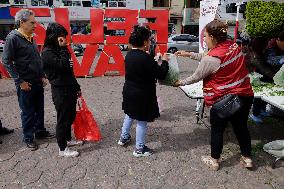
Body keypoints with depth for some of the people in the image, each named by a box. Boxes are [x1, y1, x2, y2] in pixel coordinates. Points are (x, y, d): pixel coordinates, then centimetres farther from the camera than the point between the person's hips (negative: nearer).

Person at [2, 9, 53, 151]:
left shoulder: (30, 38, 11)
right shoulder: (13, 38, -12)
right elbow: (7, 62, -14)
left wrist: (42, 76, 12)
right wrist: (20, 81, -15)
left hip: (38, 81, 7)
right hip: (25, 83, -7)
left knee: (39, 108, 16)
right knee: (27, 112, 4)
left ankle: (40, 131, 32)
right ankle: (28, 138, 19)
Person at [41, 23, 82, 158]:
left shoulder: (60, 49, 12)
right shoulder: (47, 52, -13)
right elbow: (62, 65, -26)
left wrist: (77, 87, 19)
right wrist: (63, 49, -16)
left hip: (70, 89, 9)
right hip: (60, 91, -9)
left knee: (71, 116, 19)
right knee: (63, 119, 1)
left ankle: (68, 139, 37)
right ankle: (62, 149, 14)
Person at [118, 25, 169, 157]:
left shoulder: (129, 55, 0)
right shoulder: (145, 58, -26)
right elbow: (161, 75, -21)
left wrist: (155, 61, 8)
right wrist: (164, 61, -5)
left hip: (129, 92, 8)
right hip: (142, 95, -8)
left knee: (129, 115, 27)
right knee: (142, 121, 7)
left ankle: (124, 138, 45)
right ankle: (140, 149, 22)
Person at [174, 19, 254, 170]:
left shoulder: (211, 58, -23)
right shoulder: (234, 46, -1)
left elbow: (196, 77, -9)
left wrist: (180, 83, 7)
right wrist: (189, 54, 14)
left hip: (223, 100, -7)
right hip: (245, 95, 7)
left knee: (217, 131, 14)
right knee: (241, 127, 23)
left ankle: (214, 161, 32)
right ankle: (247, 158, 39)